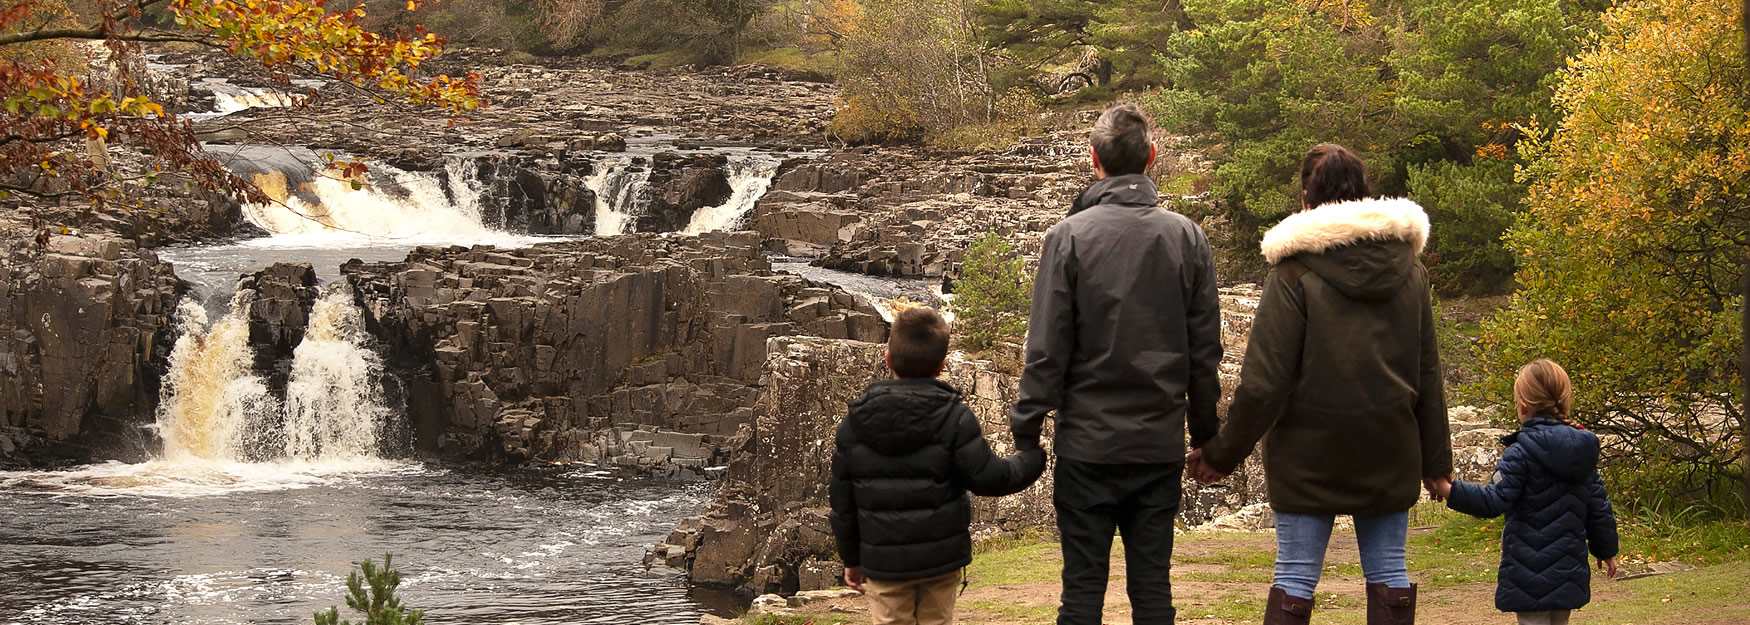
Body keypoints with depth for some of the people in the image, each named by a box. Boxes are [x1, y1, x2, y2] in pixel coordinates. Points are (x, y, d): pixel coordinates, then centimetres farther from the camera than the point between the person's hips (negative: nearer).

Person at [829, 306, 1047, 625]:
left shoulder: (855, 422, -1)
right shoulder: (954, 418, -10)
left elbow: (842, 499, 4)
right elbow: (989, 477, -10)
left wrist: (851, 557, 15)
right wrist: (1033, 458, 7)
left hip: (883, 562, 1)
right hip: (940, 560, -1)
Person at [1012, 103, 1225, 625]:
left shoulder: (1068, 236, -7)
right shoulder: (1187, 237, 2)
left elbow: (1047, 350, -8)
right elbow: (1205, 351, 5)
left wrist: (1026, 432, -1)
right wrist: (1206, 434, 14)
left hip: (1087, 445, -3)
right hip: (1161, 445, 3)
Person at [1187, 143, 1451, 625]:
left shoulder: (1296, 270, -12)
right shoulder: (1409, 269, 4)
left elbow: (1264, 380, -14)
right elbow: (1428, 374, 9)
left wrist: (1224, 453, -4)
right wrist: (1436, 460, 15)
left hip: (1310, 450, -4)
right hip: (1388, 450, 4)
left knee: (1294, 578, 1)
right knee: (1389, 573, 9)